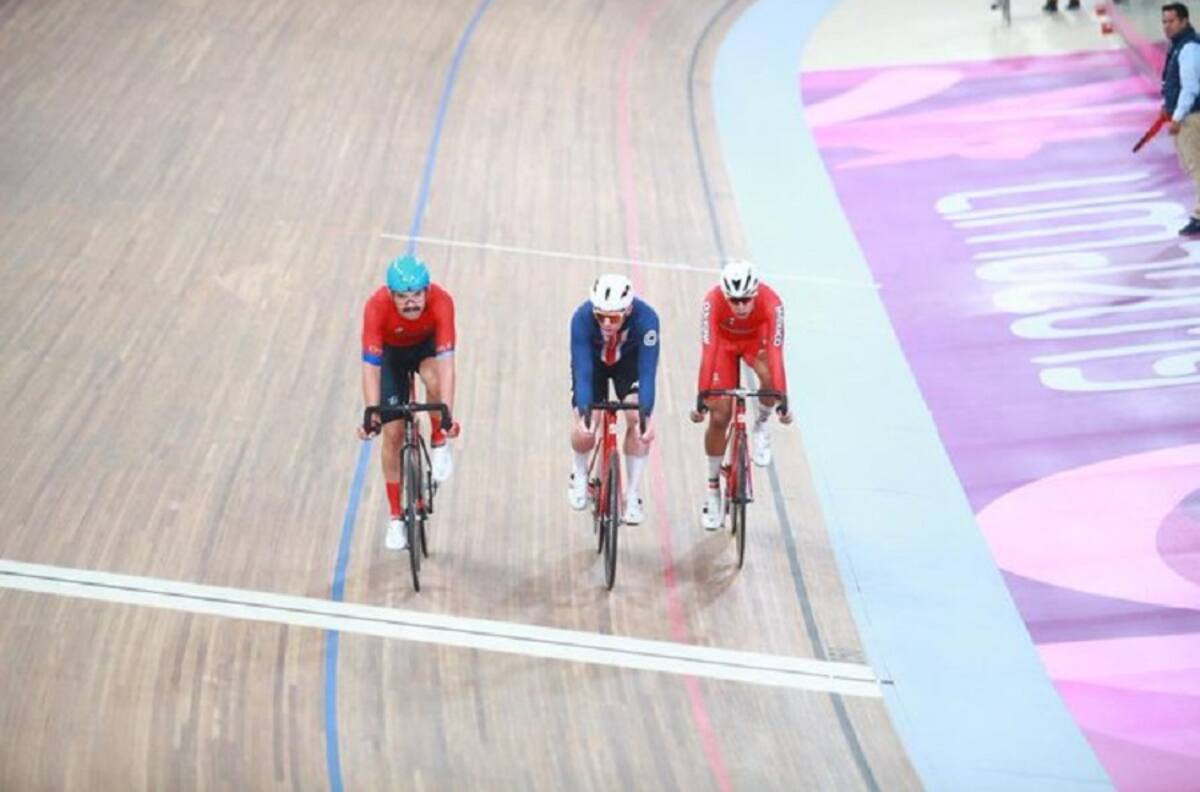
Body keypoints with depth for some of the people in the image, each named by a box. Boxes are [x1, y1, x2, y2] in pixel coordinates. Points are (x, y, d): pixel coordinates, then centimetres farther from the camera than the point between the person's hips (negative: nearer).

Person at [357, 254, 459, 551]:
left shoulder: (441, 302, -37)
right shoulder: (376, 307, -37)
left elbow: (445, 361, -41)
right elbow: (370, 366, -37)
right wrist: (371, 413, -48)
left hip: (427, 345, 0)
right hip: (391, 351, 0)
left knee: (434, 381, -36)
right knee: (392, 432, -4)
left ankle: (439, 442, -6)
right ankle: (396, 518, 10)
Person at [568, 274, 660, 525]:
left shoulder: (646, 318, -38)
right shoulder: (582, 318, -38)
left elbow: (647, 370, -39)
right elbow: (582, 370, -39)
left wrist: (646, 415, -49)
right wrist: (584, 414, -51)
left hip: (630, 361, 0)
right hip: (592, 360, 0)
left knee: (636, 418, -22)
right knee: (584, 428, -15)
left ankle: (631, 495, -7)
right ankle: (580, 476, 20)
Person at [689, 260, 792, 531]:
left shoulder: (771, 303, -36)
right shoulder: (713, 302, -36)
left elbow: (775, 352, -38)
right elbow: (708, 352, -36)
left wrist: (783, 399, -42)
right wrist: (700, 398, -38)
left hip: (755, 339, 0)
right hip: (725, 341, 0)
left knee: (769, 377, -34)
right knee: (719, 416, -6)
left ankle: (760, 425, -4)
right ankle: (713, 486, 12)